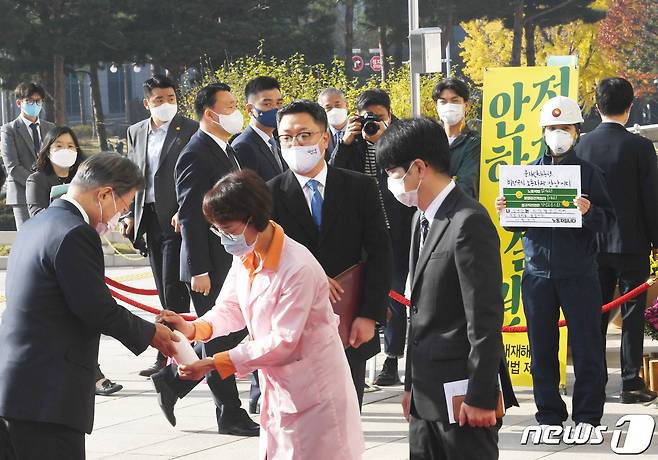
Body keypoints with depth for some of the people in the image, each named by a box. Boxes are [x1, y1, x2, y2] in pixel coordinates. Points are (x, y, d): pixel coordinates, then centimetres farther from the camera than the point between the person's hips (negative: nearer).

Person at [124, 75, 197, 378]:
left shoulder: (190, 131, -5)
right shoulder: (136, 132, 13)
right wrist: (131, 215, 10)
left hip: (177, 218, -6)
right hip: (149, 216, 6)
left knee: (173, 289, -9)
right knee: (165, 290, 9)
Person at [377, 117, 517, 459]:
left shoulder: (469, 222, -15)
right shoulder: (422, 220, 14)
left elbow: (485, 319, -17)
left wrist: (481, 396, -18)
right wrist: (412, 384, 18)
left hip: (461, 394, -9)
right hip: (427, 393, 9)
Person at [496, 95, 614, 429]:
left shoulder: (588, 173, 3)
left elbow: (608, 220, -1)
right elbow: (517, 223, 15)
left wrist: (589, 212, -21)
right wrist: (506, 211, -5)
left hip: (579, 273, -3)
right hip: (537, 272, 3)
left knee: (586, 347, -1)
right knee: (542, 349, 7)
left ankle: (588, 416, 7)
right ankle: (549, 414, 16)